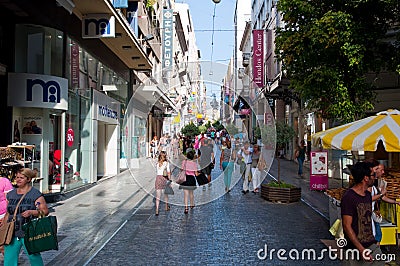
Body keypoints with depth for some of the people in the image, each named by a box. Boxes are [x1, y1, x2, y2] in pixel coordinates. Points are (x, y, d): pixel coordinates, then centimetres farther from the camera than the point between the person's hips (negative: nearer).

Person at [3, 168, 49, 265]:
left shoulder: (36, 194, -4)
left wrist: (31, 212, -22)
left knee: (34, 256, 8)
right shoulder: (10, 194, 12)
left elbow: (45, 211, -7)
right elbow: (8, 213, 19)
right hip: (12, 233, 5)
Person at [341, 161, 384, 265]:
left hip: (372, 245, 7)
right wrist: (361, 250, -20)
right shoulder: (348, 197, -18)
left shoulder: (368, 195, 9)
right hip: (355, 249, -7)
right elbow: (347, 226, -19)